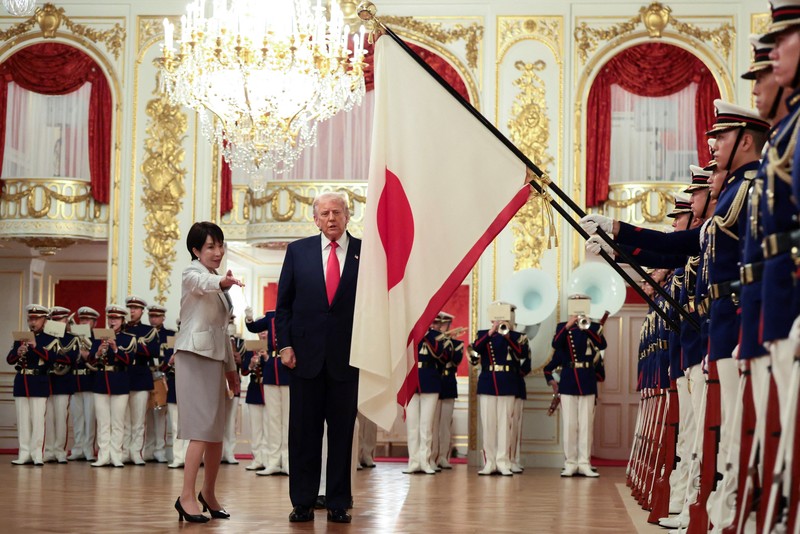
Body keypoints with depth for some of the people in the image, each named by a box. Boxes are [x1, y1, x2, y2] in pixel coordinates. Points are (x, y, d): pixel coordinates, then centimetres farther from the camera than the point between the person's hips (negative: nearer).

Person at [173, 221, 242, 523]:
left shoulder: (217, 282, 20)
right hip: (194, 356, -8)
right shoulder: (192, 273, -4)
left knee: (216, 432, 10)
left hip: (215, 357, 8)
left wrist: (231, 367, 21)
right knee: (202, 428, -14)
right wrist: (221, 282, -53)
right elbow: (204, 284, -31)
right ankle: (187, 497, -13)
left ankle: (208, 494, 24)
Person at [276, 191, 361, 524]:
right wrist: (285, 345, -1)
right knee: (303, 431, 5)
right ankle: (302, 503, 14)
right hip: (306, 355, 1)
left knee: (342, 431, 5)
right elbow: (283, 303, 8)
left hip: (348, 356, -1)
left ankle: (338, 503, 14)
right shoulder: (298, 251, 7)